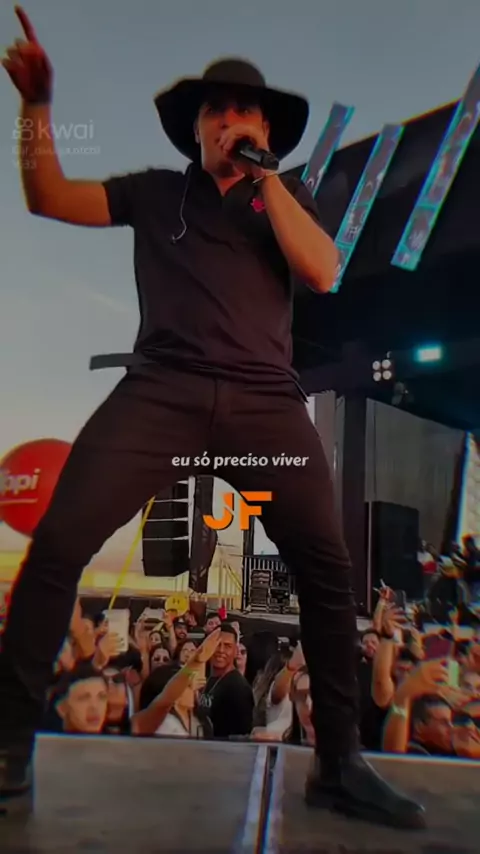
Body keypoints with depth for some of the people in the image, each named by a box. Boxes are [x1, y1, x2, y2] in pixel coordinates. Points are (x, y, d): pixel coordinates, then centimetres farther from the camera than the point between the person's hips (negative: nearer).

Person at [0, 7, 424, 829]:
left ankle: (340, 765, 10)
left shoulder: (289, 195, 21)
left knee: (328, 570, -6)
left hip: (266, 401, 1)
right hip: (161, 391, 0)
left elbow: (322, 273, 2)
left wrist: (265, 176, 3)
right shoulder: (156, 192, 20)